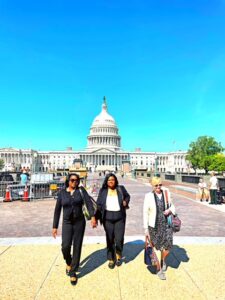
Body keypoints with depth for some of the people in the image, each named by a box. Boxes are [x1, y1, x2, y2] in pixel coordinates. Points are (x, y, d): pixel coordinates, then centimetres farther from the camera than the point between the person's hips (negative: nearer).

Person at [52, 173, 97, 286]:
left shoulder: (81, 190, -3)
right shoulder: (62, 193, -1)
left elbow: (88, 203, -15)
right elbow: (57, 210, 3)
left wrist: (93, 217, -29)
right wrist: (55, 226, 2)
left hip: (80, 222, 0)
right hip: (67, 223, 0)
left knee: (77, 247, 4)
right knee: (65, 246, -13)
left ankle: (73, 272, 22)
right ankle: (68, 262, 22)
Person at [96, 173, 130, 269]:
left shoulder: (121, 189, 0)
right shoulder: (103, 191, 1)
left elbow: (127, 196, 17)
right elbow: (99, 204, 5)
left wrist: (126, 201, -3)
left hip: (120, 217, 0)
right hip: (107, 218, 1)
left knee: (119, 239, -1)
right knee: (110, 239, 9)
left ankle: (118, 255, 30)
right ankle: (111, 259, 30)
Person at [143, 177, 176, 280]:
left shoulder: (166, 194, -4)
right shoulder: (149, 196, -11)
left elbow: (172, 206, 12)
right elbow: (145, 213, -7)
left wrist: (170, 210, -12)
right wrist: (146, 228, -6)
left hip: (166, 223, 2)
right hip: (154, 225, -2)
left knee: (168, 245, 0)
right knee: (157, 247, 9)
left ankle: (163, 260, 35)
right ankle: (159, 269, 32)